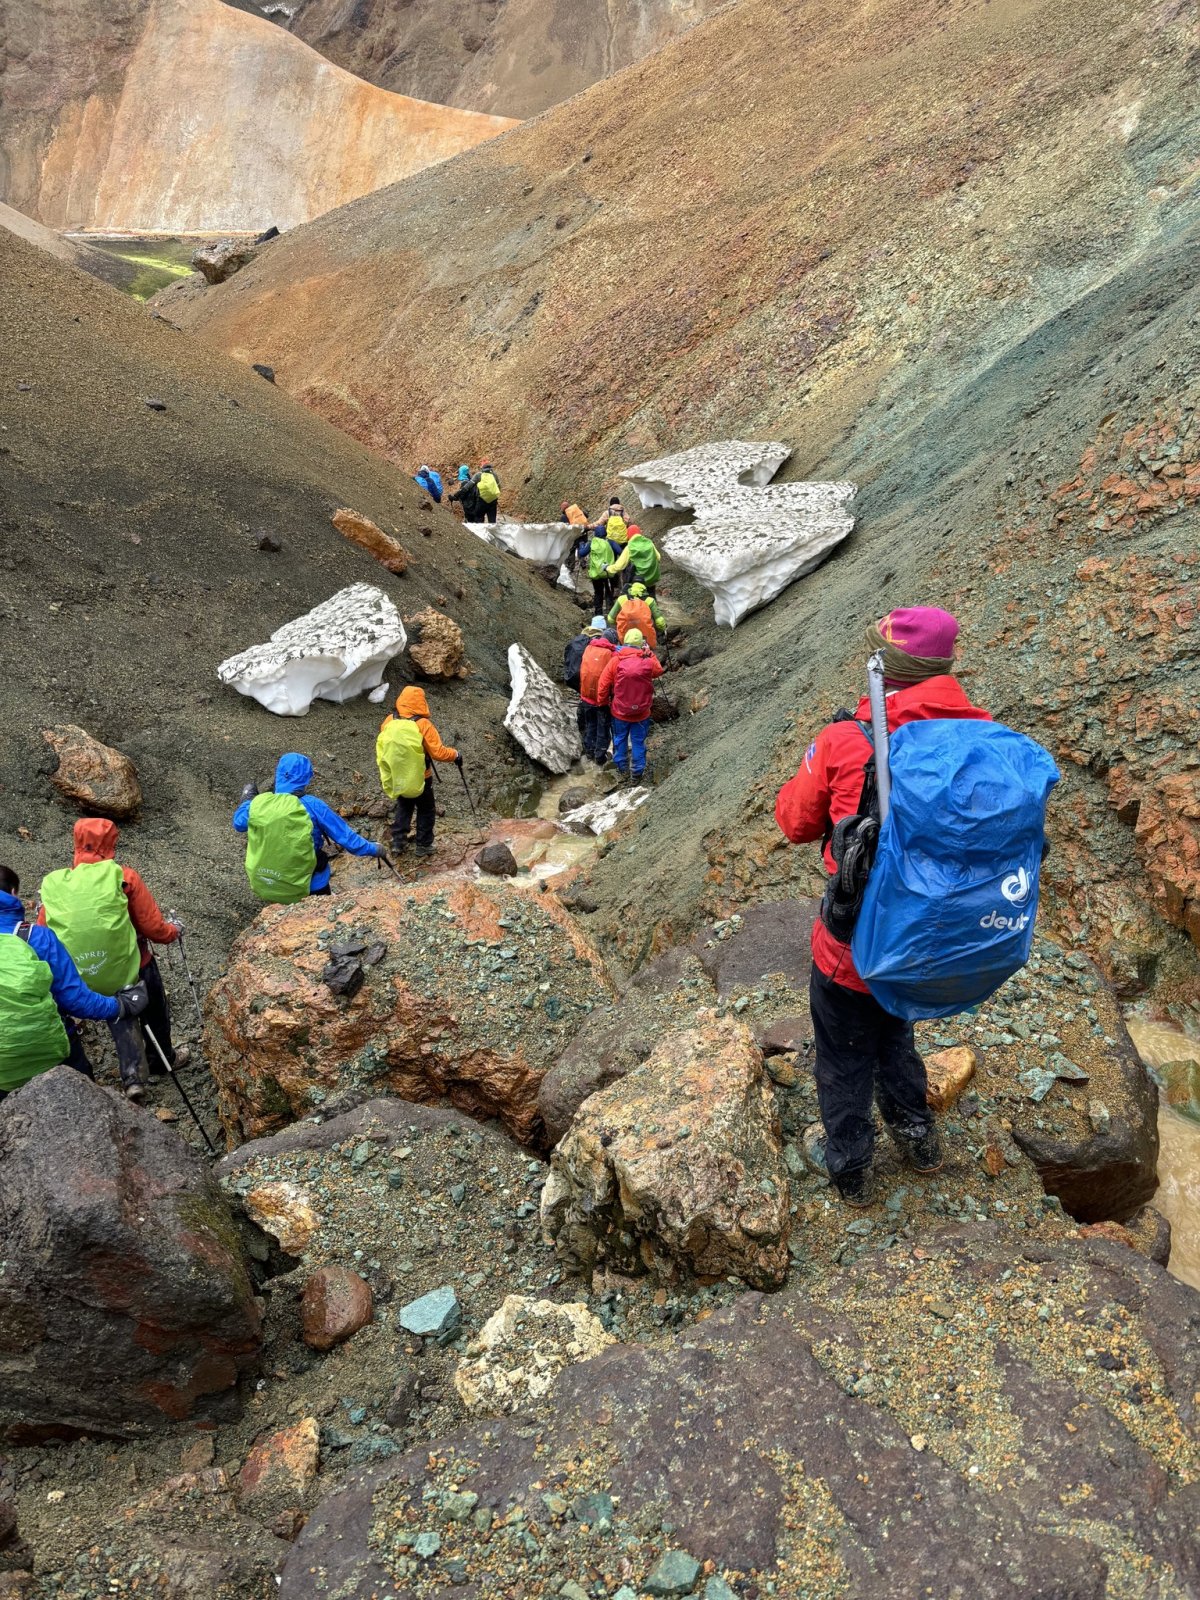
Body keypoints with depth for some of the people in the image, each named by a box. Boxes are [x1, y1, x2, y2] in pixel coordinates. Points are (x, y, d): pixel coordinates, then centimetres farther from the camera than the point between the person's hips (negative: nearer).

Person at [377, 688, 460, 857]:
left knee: (403, 807, 25)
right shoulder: (423, 725, -23)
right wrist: (455, 755, -5)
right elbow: (438, 752, -21)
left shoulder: (389, 721, -9)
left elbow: (381, 747, 4)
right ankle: (423, 845, 21)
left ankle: (398, 841, 27)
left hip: (396, 777, 4)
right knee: (426, 811, 15)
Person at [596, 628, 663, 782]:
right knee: (638, 742, 12)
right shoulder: (648, 661, -13)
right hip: (641, 713, 0)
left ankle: (621, 768, 34)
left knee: (620, 739, 21)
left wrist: (603, 703, 6)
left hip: (619, 711, 0)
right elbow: (659, 670, 12)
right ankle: (636, 774, 19)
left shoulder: (615, 661, -15)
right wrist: (650, 653, 15)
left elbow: (603, 685, -10)